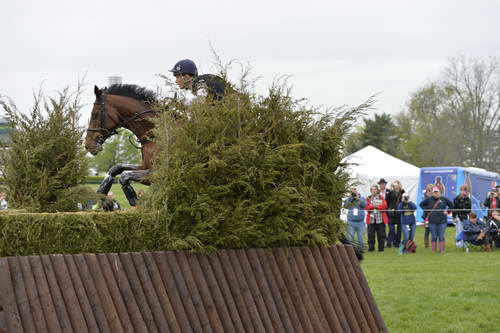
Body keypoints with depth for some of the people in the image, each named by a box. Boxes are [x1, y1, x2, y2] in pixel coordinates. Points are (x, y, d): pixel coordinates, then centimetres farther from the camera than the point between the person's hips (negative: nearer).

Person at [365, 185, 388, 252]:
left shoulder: (381, 197, 9)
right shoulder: (368, 198, 10)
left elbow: (385, 206, -4)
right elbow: (367, 207, -2)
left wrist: (377, 206, -13)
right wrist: (373, 206, -16)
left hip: (380, 219, -1)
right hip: (371, 219, 1)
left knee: (381, 234, 0)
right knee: (370, 234, -2)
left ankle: (381, 248, 6)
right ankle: (371, 247, 5)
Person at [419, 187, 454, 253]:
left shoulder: (444, 199, 3)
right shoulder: (429, 199, 4)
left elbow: (451, 205, 14)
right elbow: (421, 204, 15)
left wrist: (447, 211, 4)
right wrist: (426, 210, 5)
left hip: (442, 221, 0)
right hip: (432, 221, 0)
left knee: (441, 236, -2)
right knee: (433, 236, 2)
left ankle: (442, 251, 2)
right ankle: (433, 251, 8)